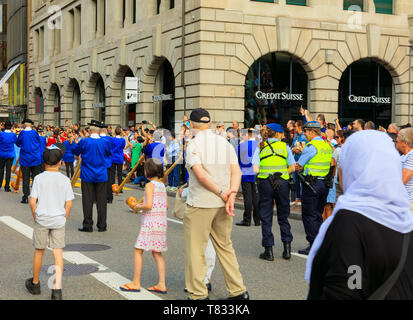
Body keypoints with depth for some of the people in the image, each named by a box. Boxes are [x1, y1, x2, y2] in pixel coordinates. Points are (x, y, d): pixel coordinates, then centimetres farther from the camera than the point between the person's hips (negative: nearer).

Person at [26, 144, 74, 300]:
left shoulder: (39, 178, -5)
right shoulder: (65, 180, -2)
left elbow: (33, 201, -8)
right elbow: (69, 204, -3)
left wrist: (36, 218, 5)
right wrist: (64, 219, 10)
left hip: (42, 219, 0)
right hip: (58, 220, 0)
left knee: (39, 251, 14)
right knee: (58, 253, 2)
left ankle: (35, 284, 31)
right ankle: (57, 289, -6)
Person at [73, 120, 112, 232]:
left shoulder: (84, 142, -11)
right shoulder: (105, 142, -7)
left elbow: (75, 152, 6)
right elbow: (109, 154, 10)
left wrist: (76, 143, 23)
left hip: (87, 176, -1)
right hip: (101, 176, 1)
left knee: (87, 201, 5)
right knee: (101, 201, 7)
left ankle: (88, 226, 7)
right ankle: (102, 226, 11)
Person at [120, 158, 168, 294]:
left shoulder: (150, 185, -11)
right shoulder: (162, 185, 11)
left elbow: (149, 205, -22)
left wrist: (138, 207, -3)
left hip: (150, 222, -8)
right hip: (162, 222, 8)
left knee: (138, 250, 2)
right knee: (157, 253, 11)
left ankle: (136, 283, 5)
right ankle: (162, 284, 9)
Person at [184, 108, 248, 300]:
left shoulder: (193, 144, -9)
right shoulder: (225, 143, 7)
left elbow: (201, 175, -20)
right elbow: (236, 172, -3)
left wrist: (222, 193, -13)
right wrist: (231, 195, -11)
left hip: (199, 204, -6)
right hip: (222, 205, 6)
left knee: (195, 250, 4)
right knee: (225, 246, 17)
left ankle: (198, 294, 8)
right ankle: (238, 291, 21)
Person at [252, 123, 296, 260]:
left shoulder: (260, 147, 2)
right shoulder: (285, 146, 5)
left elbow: (256, 169, -7)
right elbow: (292, 168, 1)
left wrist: (265, 172, 11)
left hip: (265, 183, -1)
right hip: (283, 183, 1)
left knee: (266, 218, 5)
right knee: (283, 216, 13)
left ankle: (268, 250, 4)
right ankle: (287, 248, 11)